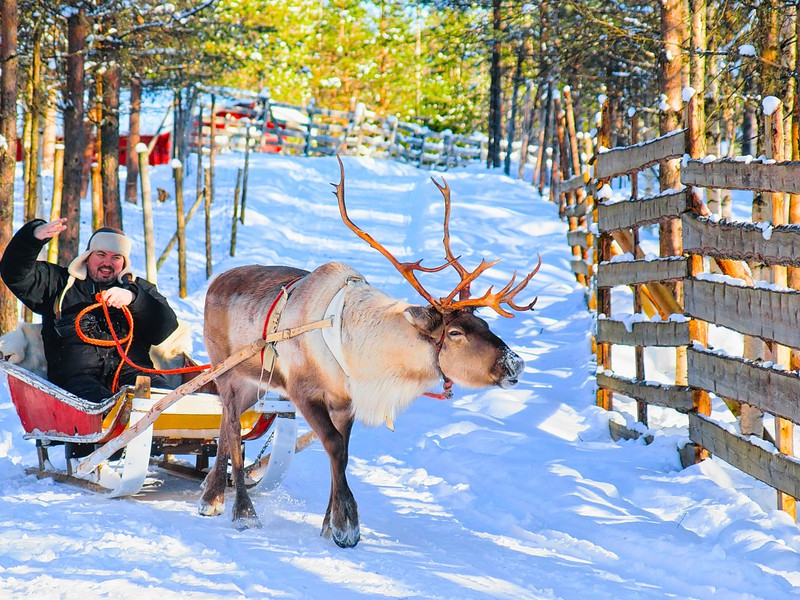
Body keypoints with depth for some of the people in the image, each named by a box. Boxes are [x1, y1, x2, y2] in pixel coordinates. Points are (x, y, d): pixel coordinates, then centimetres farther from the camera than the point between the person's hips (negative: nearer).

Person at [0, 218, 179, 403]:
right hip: (76, 376, -1)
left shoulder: (139, 288, 29)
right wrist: (34, 235, -3)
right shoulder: (61, 282, 27)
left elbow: (166, 327, 13)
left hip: (133, 371, 2)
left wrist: (133, 299, -4)